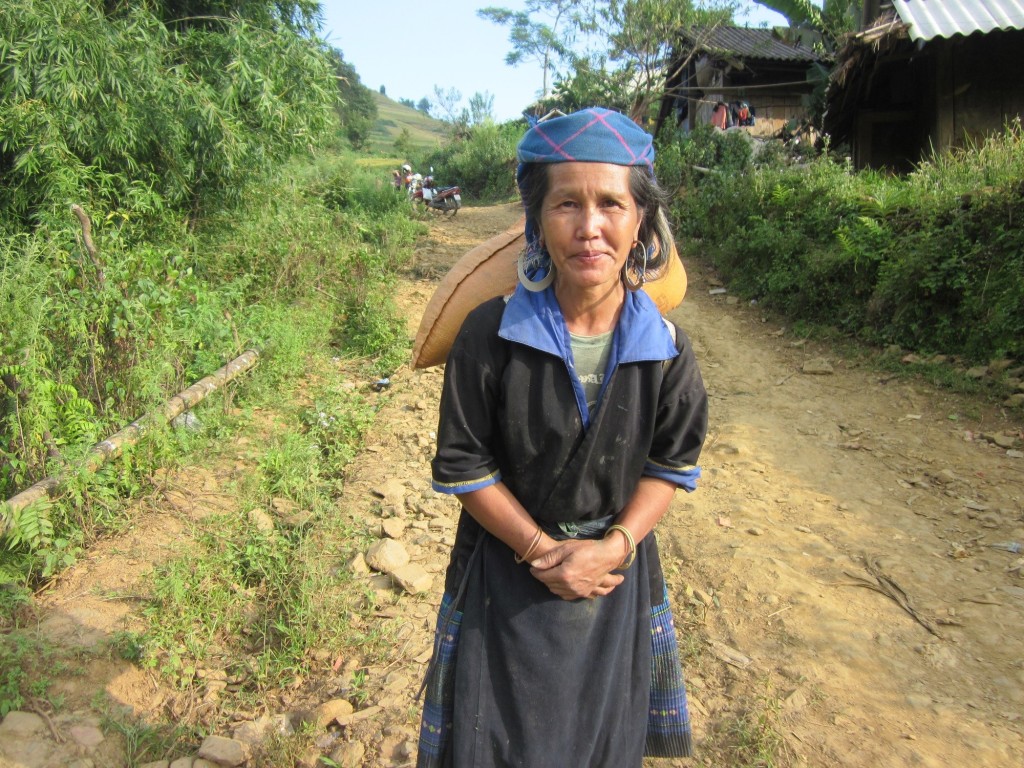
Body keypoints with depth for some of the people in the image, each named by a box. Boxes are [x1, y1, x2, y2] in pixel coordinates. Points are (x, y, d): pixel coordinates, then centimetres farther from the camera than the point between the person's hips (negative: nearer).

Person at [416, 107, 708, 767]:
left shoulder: (664, 344, -12)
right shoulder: (492, 334, -19)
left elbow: (673, 464, -3)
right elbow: (464, 466, -13)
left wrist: (615, 545, -15)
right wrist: (541, 550, -15)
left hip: (615, 571, 2)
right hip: (507, 571, -1)